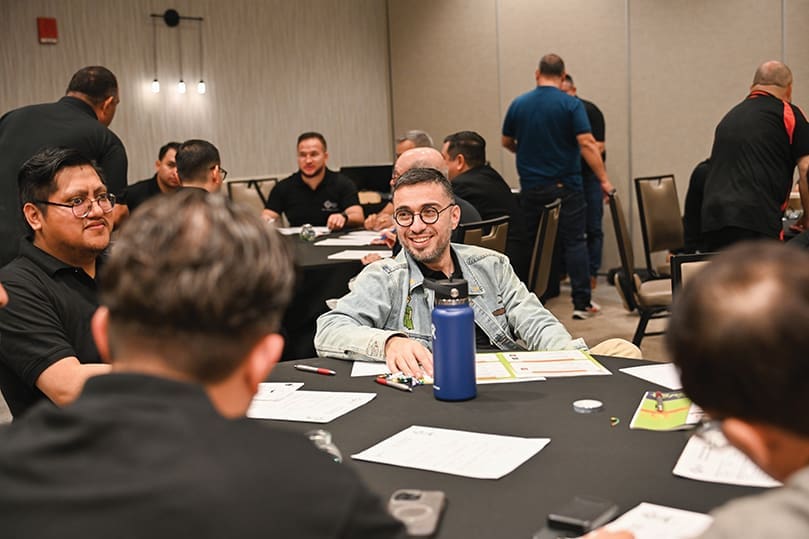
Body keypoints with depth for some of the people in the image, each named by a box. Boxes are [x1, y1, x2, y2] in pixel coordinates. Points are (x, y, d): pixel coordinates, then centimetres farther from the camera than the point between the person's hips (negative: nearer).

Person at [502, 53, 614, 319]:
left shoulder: (518, 104, 2)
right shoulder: (571, 104, -8)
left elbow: (507, 142, 13)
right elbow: (587, 144, -15)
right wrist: (604, 180, -12)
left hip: (531, 187, 3)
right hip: (565, 186, -3)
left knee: (536, 244, 11)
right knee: (575, 242, 1)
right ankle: (582, 303, -2)